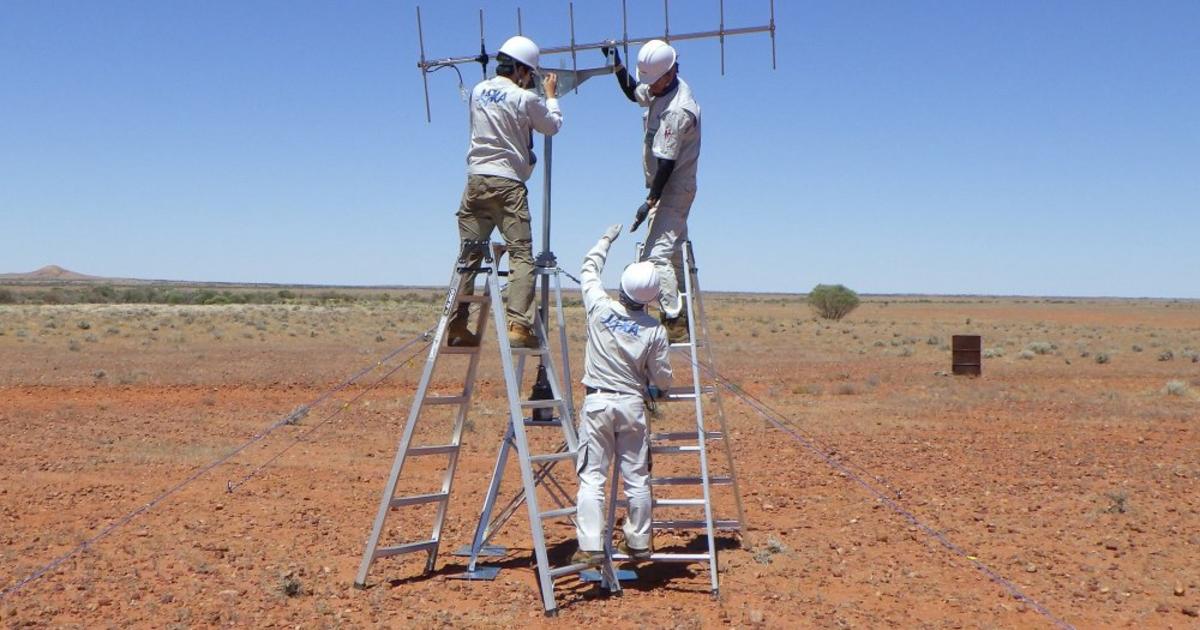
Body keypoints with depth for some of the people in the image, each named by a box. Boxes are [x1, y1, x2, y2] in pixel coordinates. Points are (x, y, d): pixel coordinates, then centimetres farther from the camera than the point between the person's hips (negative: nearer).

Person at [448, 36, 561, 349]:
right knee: (521, 255, -3)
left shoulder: (478, 92, 9)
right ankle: (518, 325, -12)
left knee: (469, 254, 10)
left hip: (476, 180, 6)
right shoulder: (526, 99, -7)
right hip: (508, 184, -5)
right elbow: (553, 126, 10)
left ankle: (456, 326, 11)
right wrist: (551, 95, 26)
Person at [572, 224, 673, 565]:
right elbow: (663, 380, 2)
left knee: (592, 477, -1)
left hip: (597, 402, 0)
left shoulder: (599, 307, -4)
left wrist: (606, 239, 30)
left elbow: (589, 269, 16)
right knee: (637, 479, 10)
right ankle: (639, 543, 20)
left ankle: (590, 547, -8)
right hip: (632, 404, 0)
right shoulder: (655, 330, -4)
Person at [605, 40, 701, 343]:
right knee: (671, 250, 16)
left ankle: (675, 322, -18)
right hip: (664, 187, 10)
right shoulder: (659, 89, 4)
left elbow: (666, 162, -25)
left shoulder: (677, 110, -25)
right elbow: (633, 92, 26)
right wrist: (617, 65, 11)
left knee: (656, 255, -17)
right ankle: (682, 315, 25)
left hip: (674, 190, -10)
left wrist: (650, 201, -23)